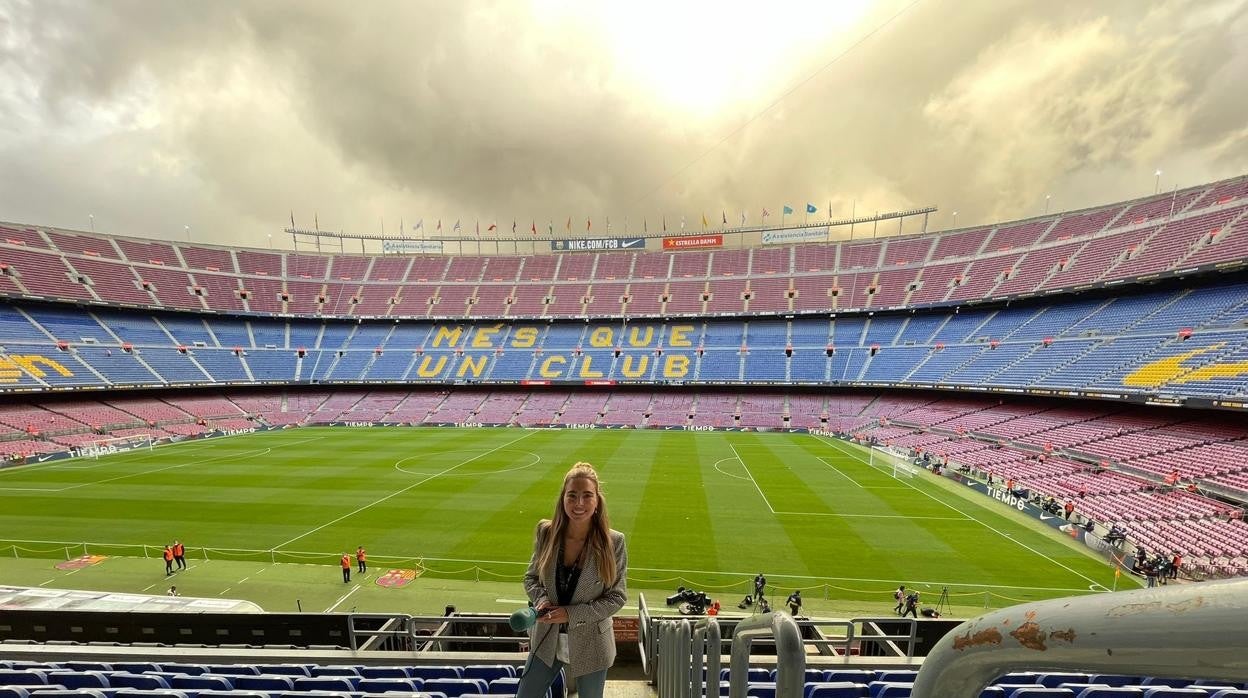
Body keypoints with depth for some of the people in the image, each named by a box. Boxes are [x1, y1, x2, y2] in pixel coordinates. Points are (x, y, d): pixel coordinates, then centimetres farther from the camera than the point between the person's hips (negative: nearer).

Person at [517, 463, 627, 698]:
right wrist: (541, 599, -18)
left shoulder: (613, 542, -19)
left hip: (590, 644, -2)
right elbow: (531, 577, 2)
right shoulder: (546, 532, -11)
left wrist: (572, 614, -20)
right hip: (547, 639, 2)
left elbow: (617, 596, -12)